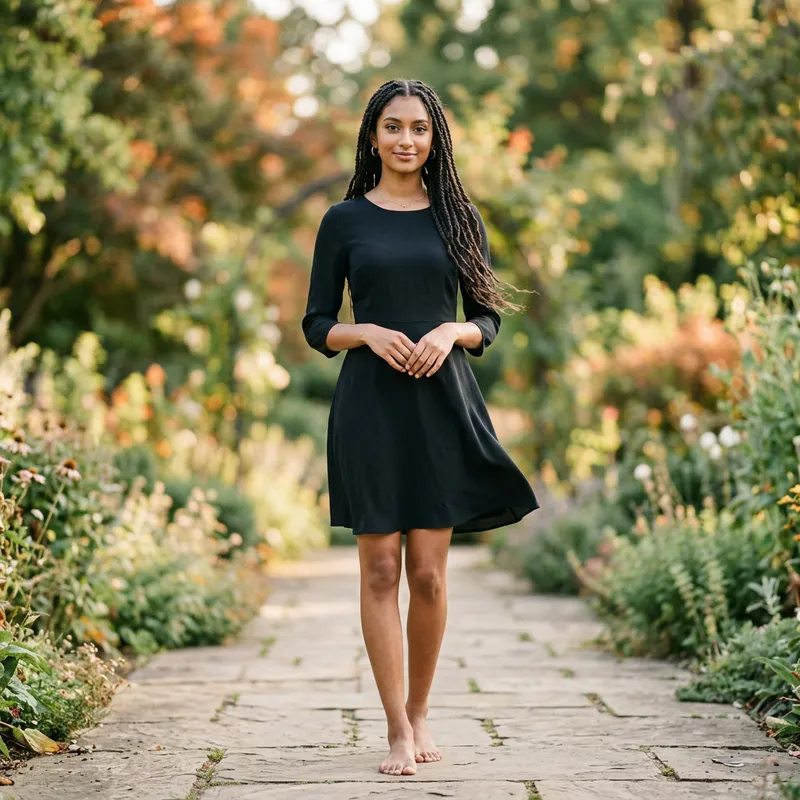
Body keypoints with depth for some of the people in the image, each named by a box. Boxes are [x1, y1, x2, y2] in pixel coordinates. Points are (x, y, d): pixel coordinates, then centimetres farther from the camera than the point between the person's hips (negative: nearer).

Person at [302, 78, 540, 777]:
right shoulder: (345, 221, 6)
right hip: (371, 404, -1)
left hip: (443, 403, 1)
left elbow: (488, 318, 11)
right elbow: (317, 325, 5)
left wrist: (450, 333, -10)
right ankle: (398, 729, 3)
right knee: (380, 569, -3)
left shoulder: (458, 218, 9)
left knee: (429, 573, 1)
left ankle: (420, 711, 20)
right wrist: (371, 334, -13)